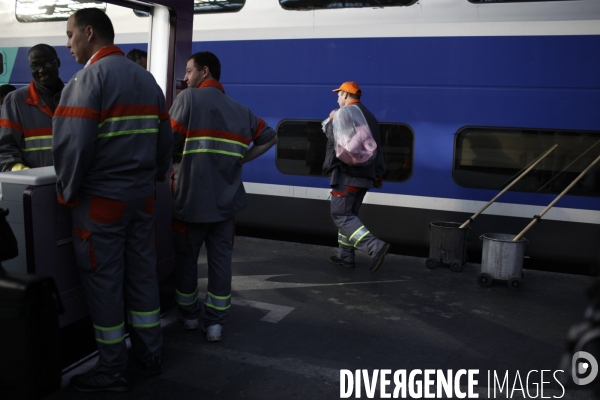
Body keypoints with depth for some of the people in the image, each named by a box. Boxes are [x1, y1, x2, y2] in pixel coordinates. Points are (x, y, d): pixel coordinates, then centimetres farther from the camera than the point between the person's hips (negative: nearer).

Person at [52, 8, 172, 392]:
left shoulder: (90, 77, -10)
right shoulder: (147, 78, 13)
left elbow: (73, 144, -18)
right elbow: (165, 140, 12)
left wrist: (68, 192, -6)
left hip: (101, 199, -7)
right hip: (142, 197, 7)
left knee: (103, 282, 4)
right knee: (143, 274, 13)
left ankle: (114, 370, 15)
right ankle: (151, 356, 24)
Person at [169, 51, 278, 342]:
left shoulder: (188, 98, -5)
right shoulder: (240, 110, 10)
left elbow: (170, 144, -10)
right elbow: (269, 138, 16)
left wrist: (175, 164, 10)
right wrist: (240, 159, 12)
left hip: (191, 197, -3)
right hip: (226, 199, 4)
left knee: (186, 257, 14)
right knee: (220, 259, 10)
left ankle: (189, 315, 29)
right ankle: (215, 322, 15)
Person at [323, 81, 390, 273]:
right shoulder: (369, 116, 19)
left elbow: (335, 138, -19)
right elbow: (377, 148, 21)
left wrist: (331, 121, -1)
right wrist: (378, 173, 24)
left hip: (347, 173, -9)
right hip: (364, 174, 9)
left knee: (341, 215, -8)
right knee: (348, 214, 16)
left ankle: (375, 246, -21)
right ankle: (345, 256, 20)